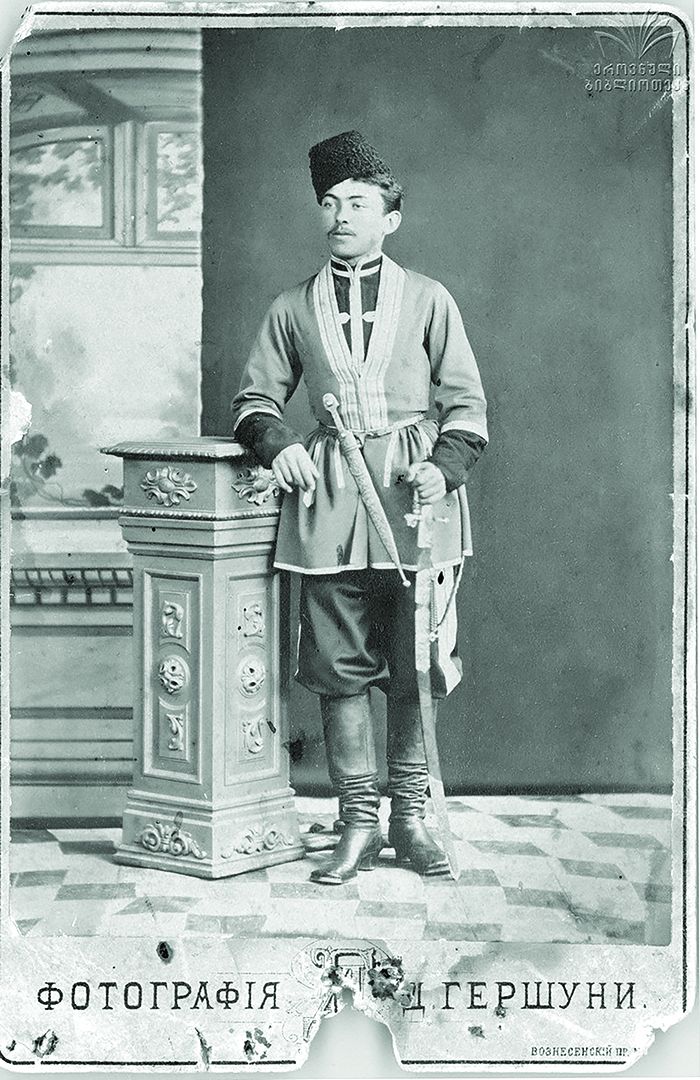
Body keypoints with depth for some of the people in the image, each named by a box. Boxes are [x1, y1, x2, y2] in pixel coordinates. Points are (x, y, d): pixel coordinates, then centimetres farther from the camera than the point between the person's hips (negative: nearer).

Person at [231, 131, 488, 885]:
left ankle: (410, 820, 15)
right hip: (328, 499, 1)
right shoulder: (292, 310, 11)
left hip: (414, 495, -1)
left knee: (414, 669, 2)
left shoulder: (428, 301, 8)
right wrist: (277, 445, -6)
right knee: (341, 673, 2)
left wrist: (444, 465, -9)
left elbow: (466, 404, 8)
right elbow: (255, 399, 15)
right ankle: (357, 826, 12)